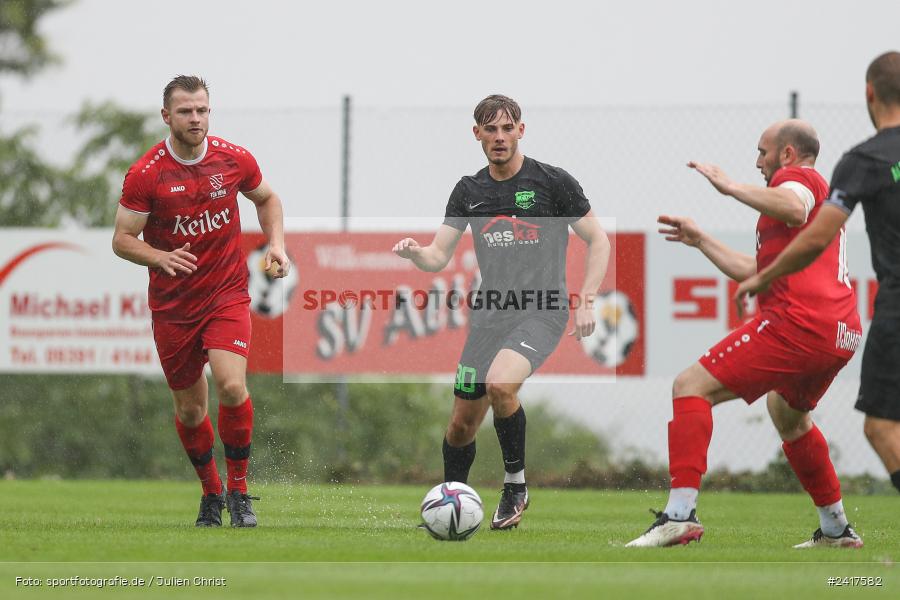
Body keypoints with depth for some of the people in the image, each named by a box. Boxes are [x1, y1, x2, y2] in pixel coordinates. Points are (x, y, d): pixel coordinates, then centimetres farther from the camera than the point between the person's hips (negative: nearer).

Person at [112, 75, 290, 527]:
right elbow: (122, 239, -7)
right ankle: (211, 492, 32)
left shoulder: (234, 160, -3)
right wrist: (159, 257, -26)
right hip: (172, 305, 0)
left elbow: (266, 198, 17)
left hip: (228, 294, 0)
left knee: (232, 386, -21)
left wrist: (276, 245, 1)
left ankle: (238, 490, -3)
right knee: (190, 409, 8)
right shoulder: (145, 174, -11)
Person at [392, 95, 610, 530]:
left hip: (542, 312, -5)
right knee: (462, 424, 5)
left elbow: (598, 240, 1)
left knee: (499, 383, -32)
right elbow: (438, 257, 8)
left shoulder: (552, 182, -3)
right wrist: (414, 253, -16)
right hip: (488, 315, 5)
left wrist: (586, 302, -9)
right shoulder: (469, 191, 10)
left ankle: (515, 486, -13)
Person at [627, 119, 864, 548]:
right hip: (842, 335, 10)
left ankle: (680, 513, -25)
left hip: (798, 322, -10)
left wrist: (730, 187, -16)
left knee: (691, 387, -10)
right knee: (786, 409, 36)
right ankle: (836, 528, 35)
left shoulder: (797, 176, 3)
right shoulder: (820, 190, 33)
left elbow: (795, 208, -25)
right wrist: (700, 240, 46)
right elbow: (753, 270, 40)